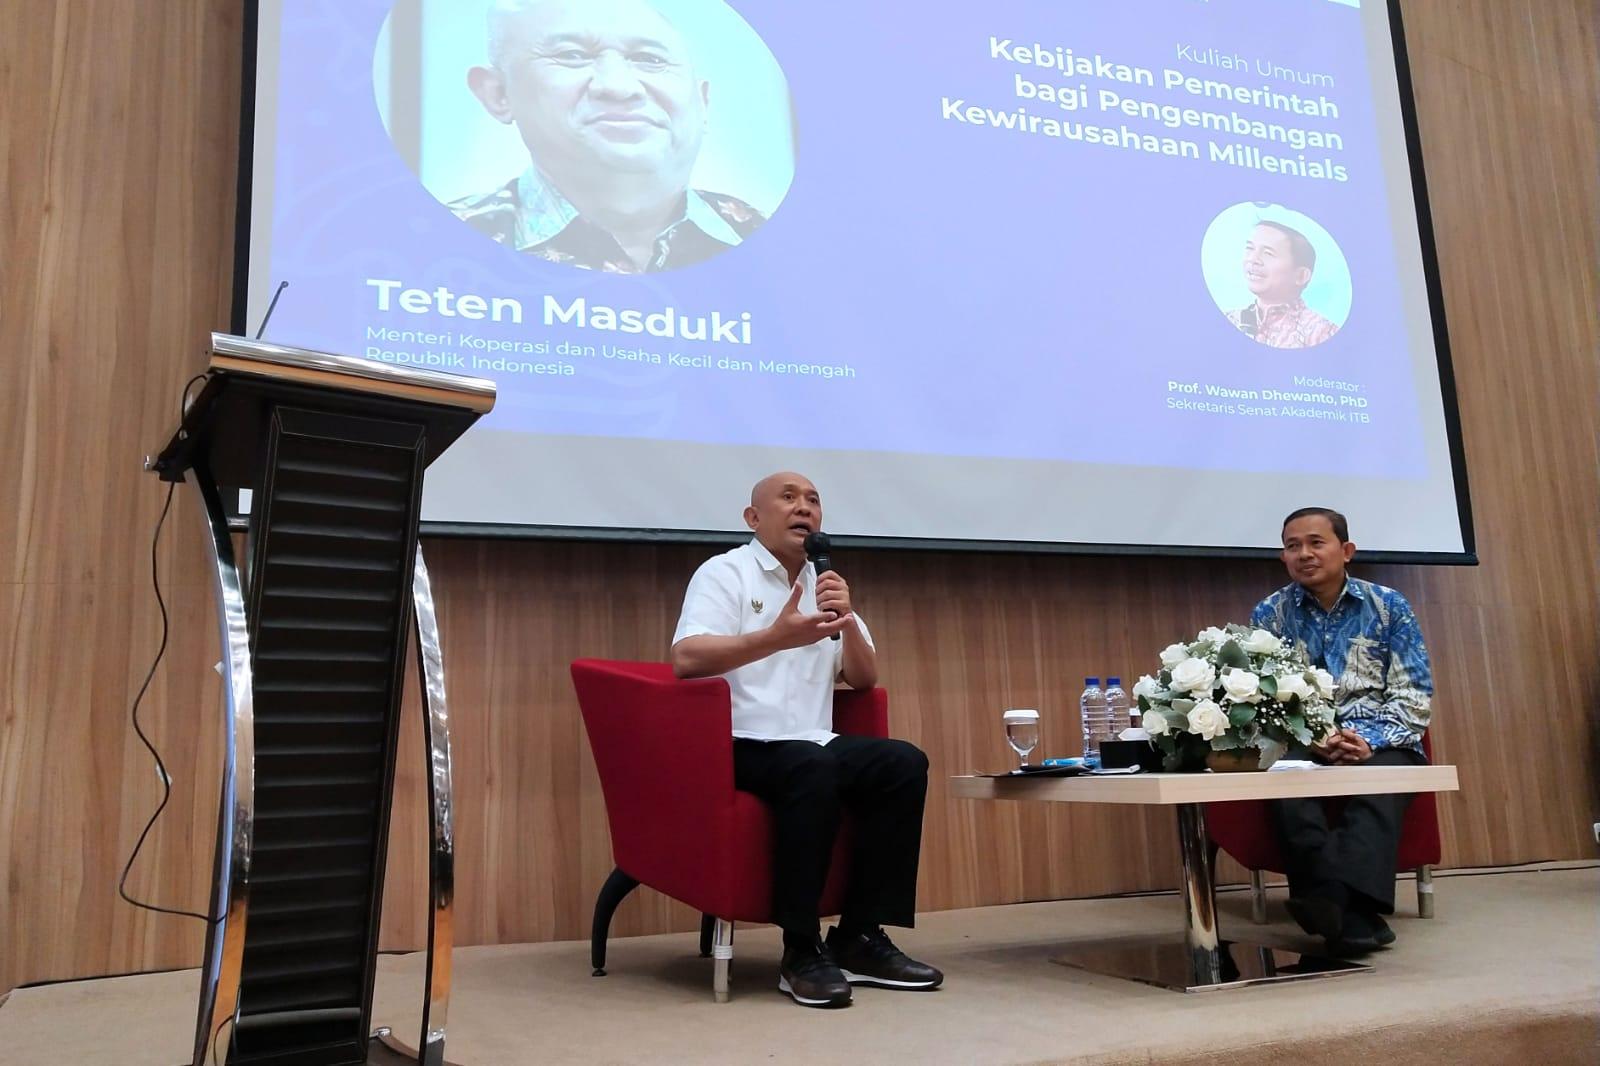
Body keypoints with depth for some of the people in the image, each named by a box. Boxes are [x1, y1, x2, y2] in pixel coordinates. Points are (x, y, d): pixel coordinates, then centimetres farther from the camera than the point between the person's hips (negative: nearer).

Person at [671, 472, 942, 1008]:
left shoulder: (825, 583, 17)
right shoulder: (724, 572, -1)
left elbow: (865, 679, 11)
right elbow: (685, 659, -18)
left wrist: (847, 621, -9)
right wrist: (778, 637, -29)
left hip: (812, 744, 6)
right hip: (740, 746, -6)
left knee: (904, 763, -18)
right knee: (812, 766, -35)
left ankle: (859, 936, -12)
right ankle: (801, 951, -25)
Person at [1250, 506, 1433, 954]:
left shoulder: (1389, 606, 8)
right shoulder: (1269, 614, 8)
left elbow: (1414, 696, 4)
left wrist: (1371, 741, -15)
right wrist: (1311, 740, -16)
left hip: (1380, 744, 0)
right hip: (1301, 744, 0)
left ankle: (1344, 907, -50)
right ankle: (1354, 911, -48)